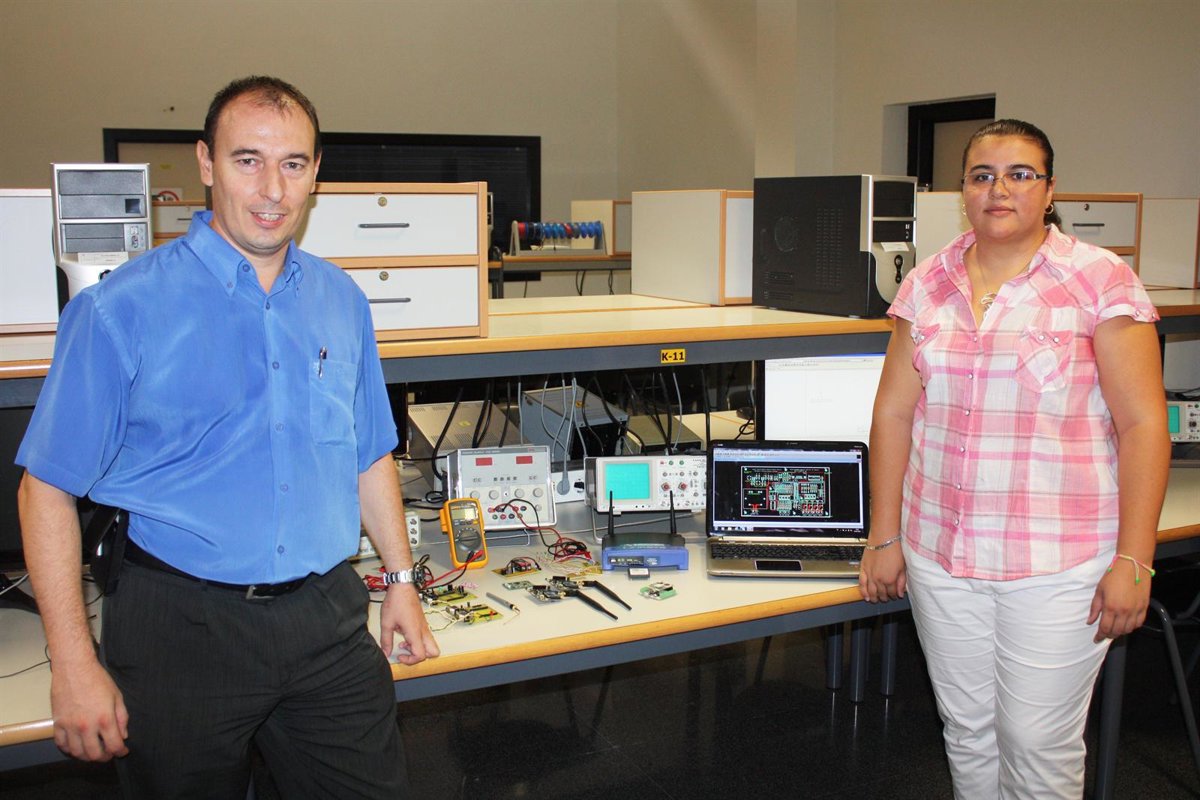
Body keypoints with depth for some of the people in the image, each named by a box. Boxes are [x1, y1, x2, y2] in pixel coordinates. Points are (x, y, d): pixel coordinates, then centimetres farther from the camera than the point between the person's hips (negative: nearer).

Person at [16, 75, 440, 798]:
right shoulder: (120, 309, -9)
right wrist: (74, 664, -11)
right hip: (183, 627, -3)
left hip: (328, 621, 4)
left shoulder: (341, 300, 5)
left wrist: (402, 580, 12)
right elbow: (48, 487, -8)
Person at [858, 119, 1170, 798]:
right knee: (967, 731, 15)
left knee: (1038, 742, 5)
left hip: (1059, 563, -3)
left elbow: (1142, 424, -8)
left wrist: (1133, 560, -12)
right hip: (940, 551, 4)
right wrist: (885, 537, 5)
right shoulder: (928, 284, 5)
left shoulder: (1101, 280, -6)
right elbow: (894, 412, 6)